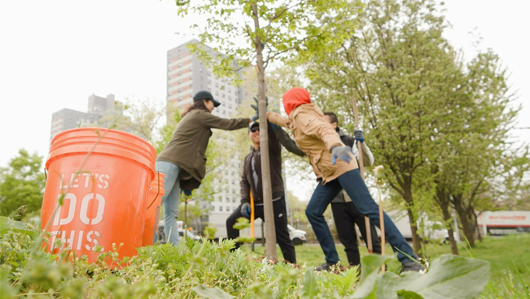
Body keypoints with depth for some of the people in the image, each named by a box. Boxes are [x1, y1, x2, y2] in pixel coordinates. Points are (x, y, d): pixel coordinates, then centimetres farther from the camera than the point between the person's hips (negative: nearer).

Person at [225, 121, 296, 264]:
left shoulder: (272, 148, 2)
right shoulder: (248, 158, 19)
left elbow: (273, 135, -21)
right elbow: (244, 180, 12)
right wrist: (244, 201, 0)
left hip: (274, 202, -6)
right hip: (254, 202, 6)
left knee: (282, 238, -3)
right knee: (231, 221, 0)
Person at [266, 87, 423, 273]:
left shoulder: (302, 116, -9)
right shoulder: (296, 119, 19)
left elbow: (323, 129, -30)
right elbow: (285, 122, 43)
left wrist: (335, 146, -50)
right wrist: (267, 115, 50)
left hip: (341, 167, -10)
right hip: (329, 173, 10)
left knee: (369, 208, -15)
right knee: (313, 212, 4)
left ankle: (409, 259, -12)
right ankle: (332, 262, 9)